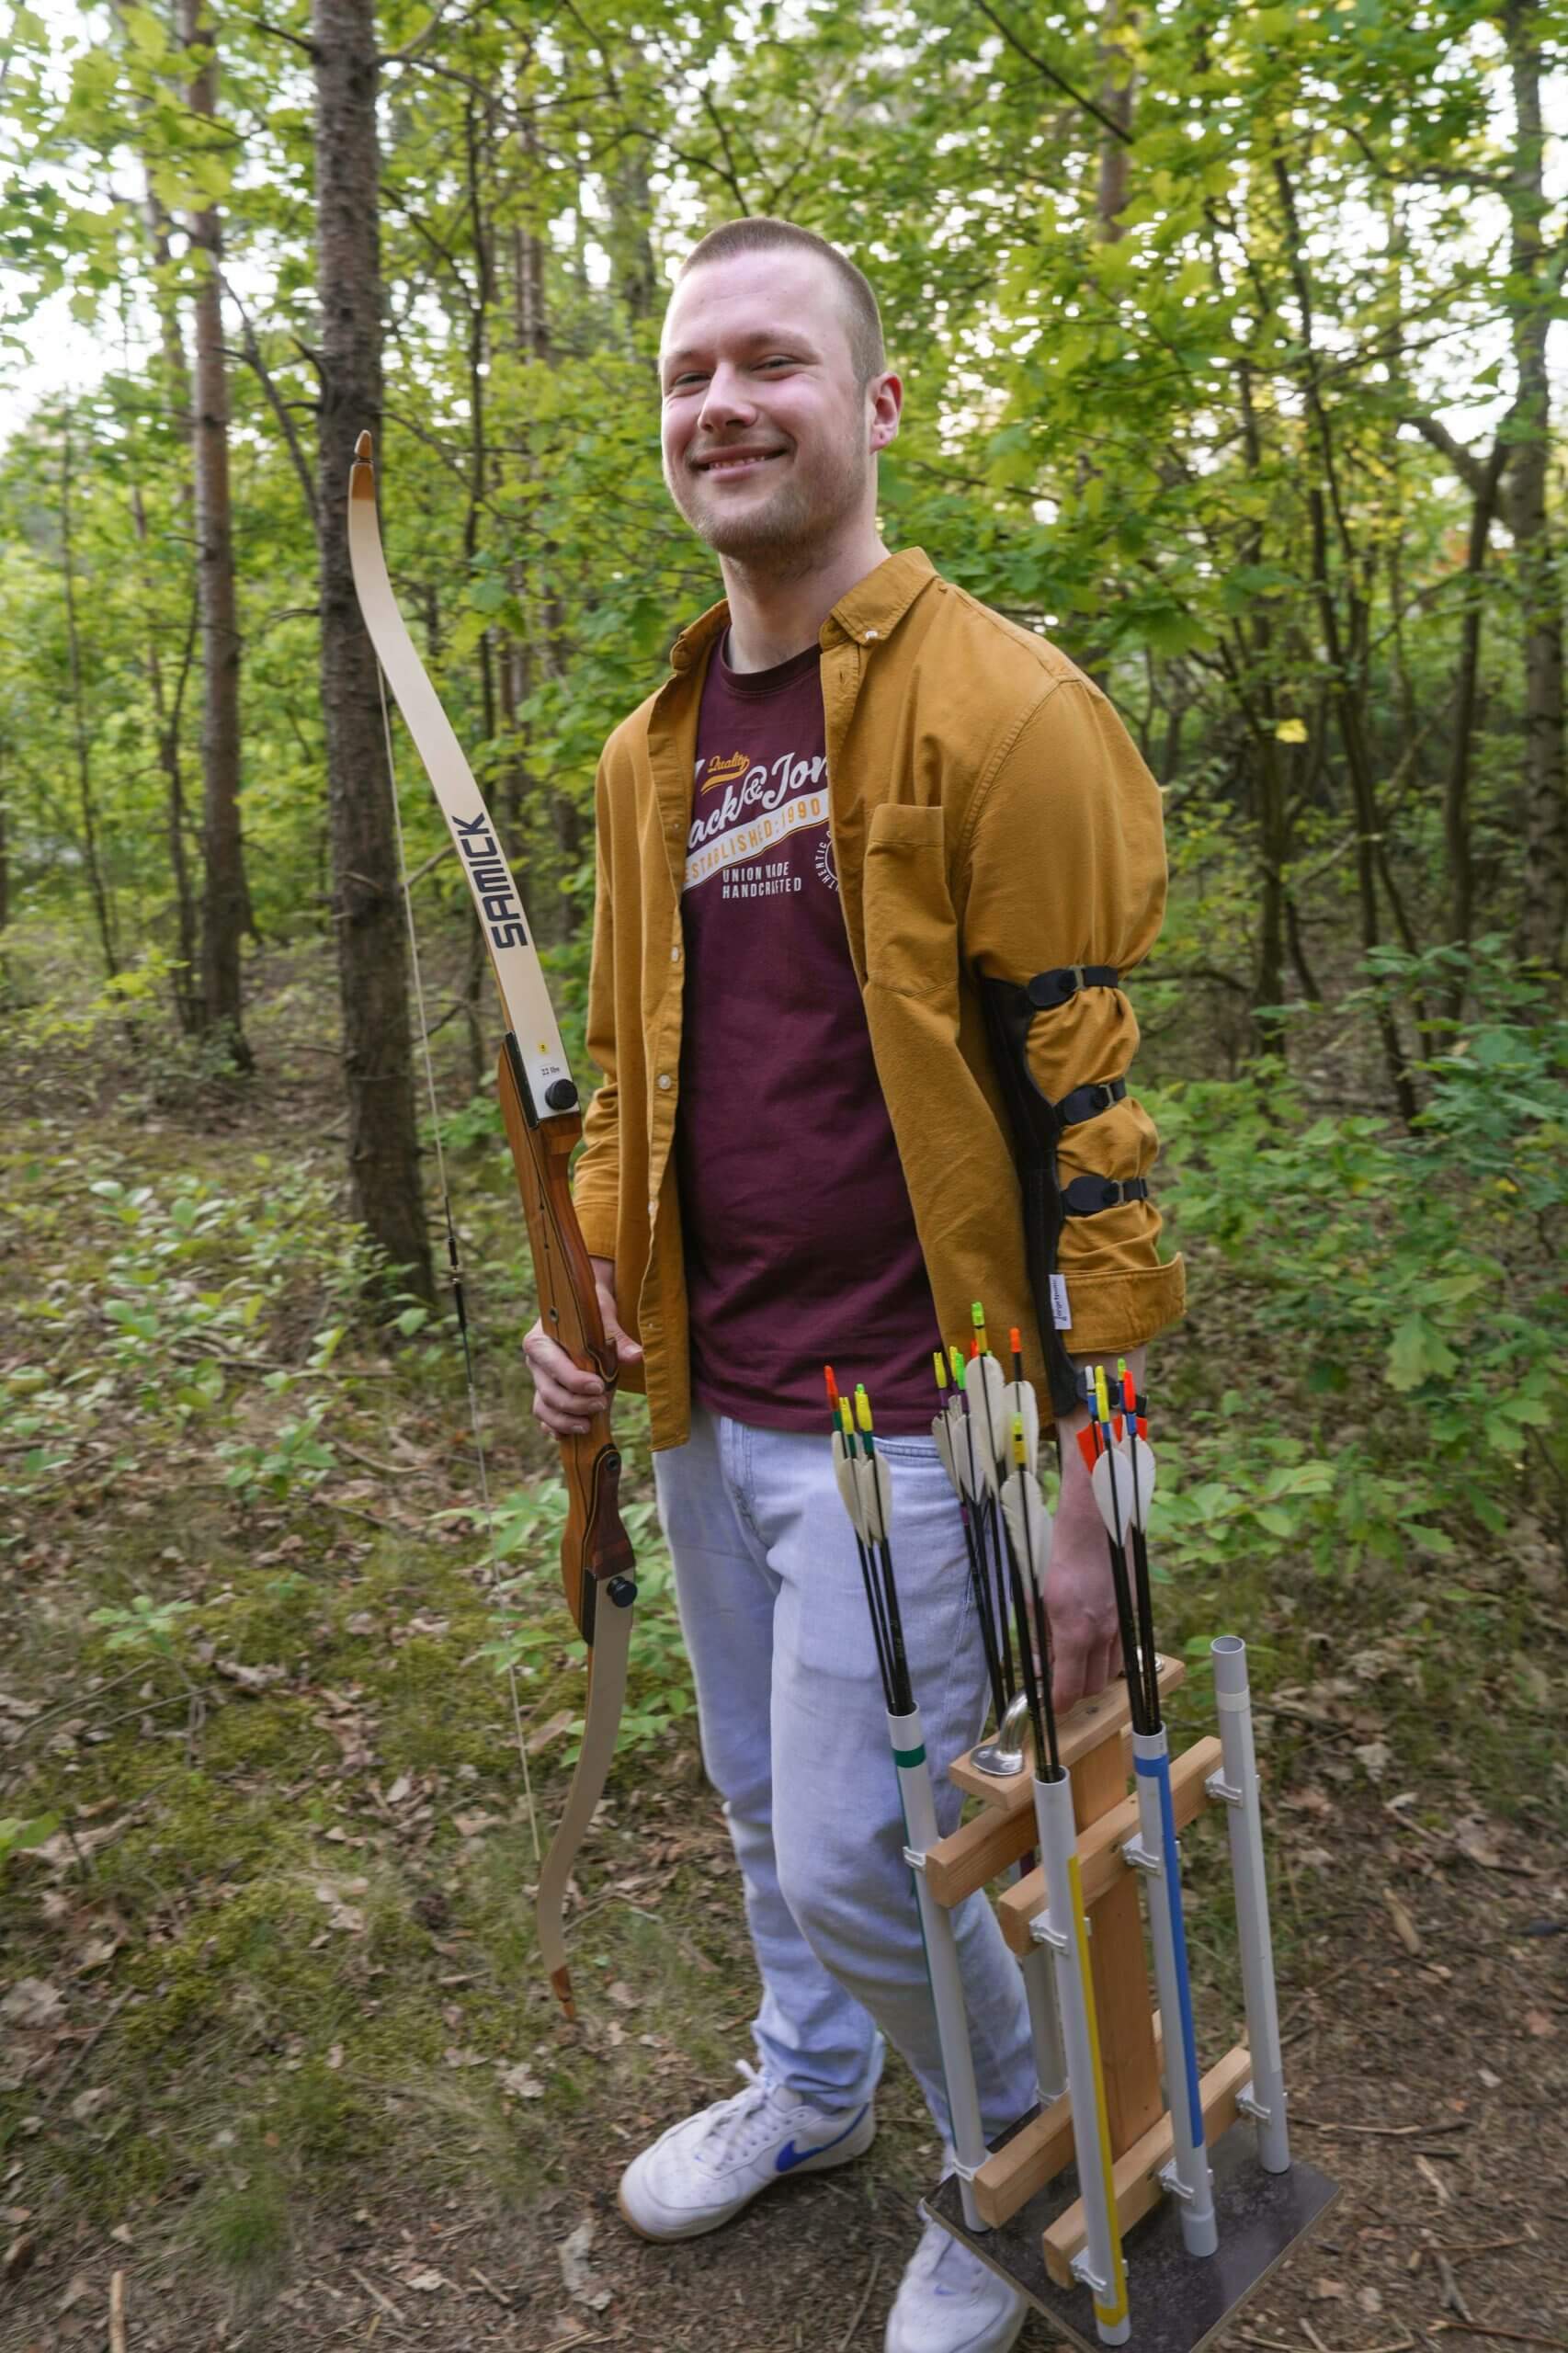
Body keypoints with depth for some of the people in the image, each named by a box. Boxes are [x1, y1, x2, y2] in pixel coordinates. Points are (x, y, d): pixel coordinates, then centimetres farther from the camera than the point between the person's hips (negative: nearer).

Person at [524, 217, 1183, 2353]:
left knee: (854, 1855, 3)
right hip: (706, 1404, 7)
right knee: (764, 1800, 23)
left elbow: (1092, 1110, -15)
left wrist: (1085, 1482, -15)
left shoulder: (997, 710, -13)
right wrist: (588, 1279, 4)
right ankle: (814, 2088, 52)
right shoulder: (654, 752, 9)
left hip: (902, 1414, -7)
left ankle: (1029, 2156, 36)